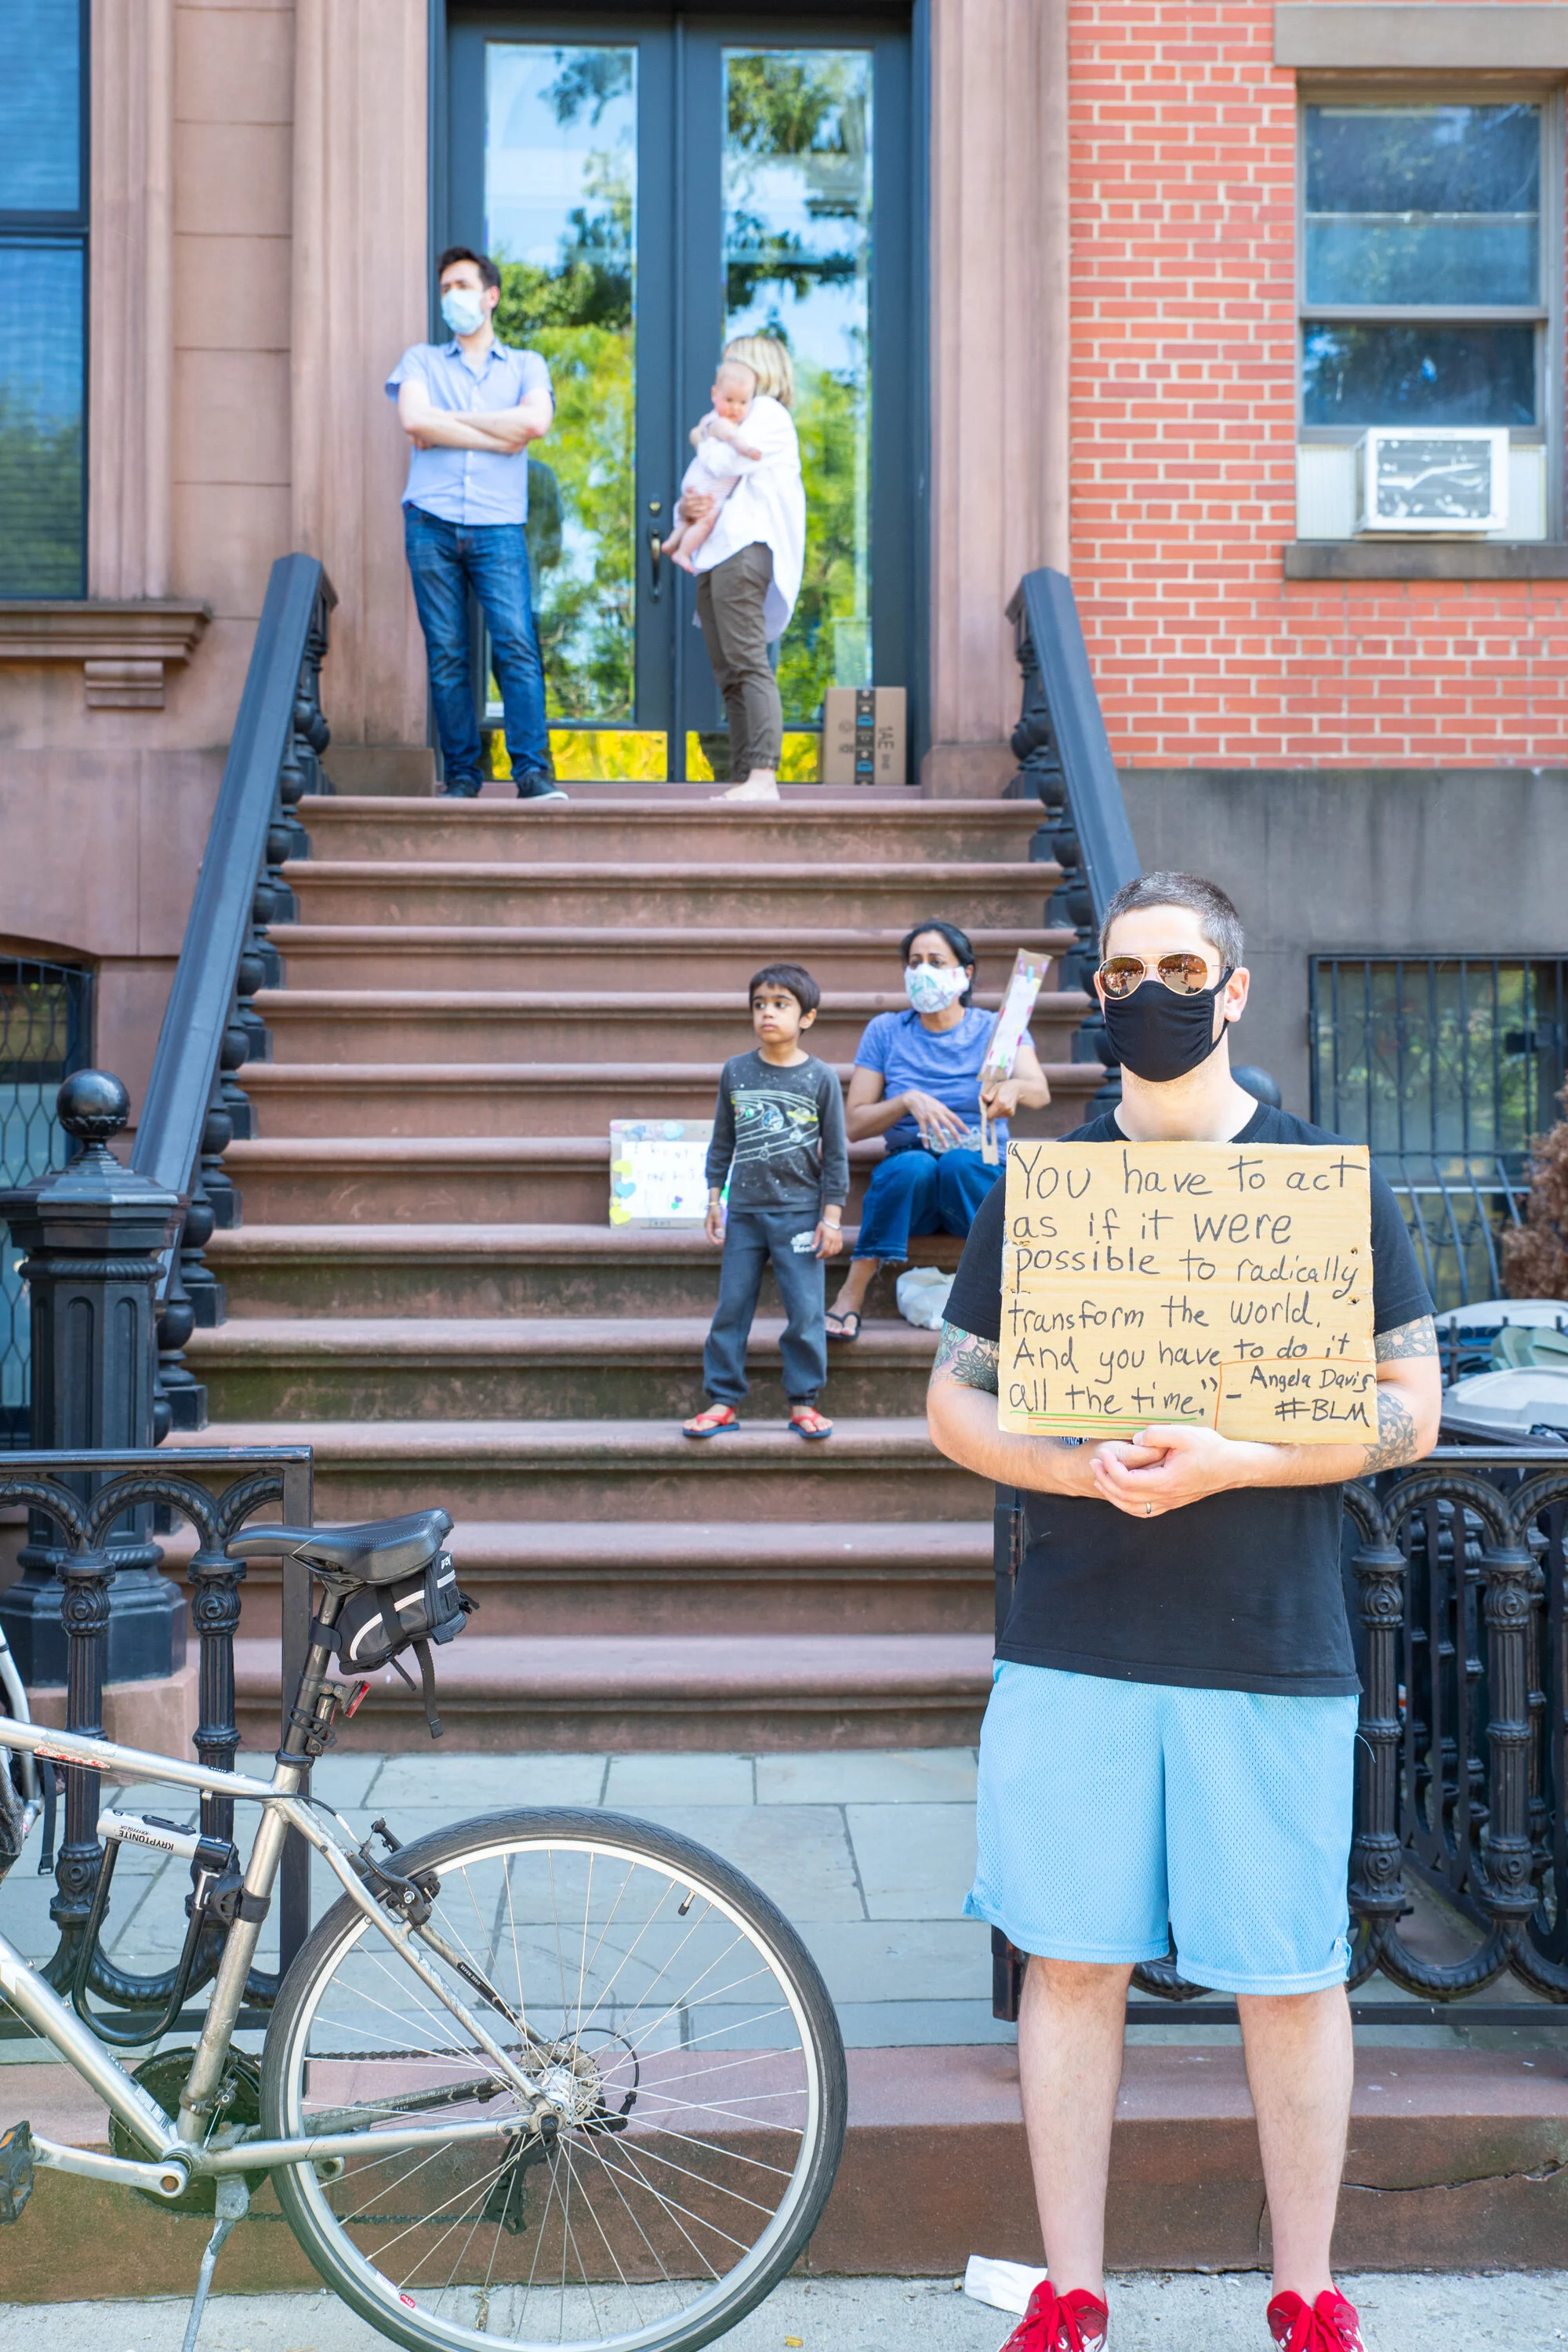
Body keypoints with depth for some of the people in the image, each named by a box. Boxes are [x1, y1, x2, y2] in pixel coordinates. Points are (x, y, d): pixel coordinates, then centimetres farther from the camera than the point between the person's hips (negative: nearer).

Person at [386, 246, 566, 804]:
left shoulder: (526, 365, 17)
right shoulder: (421, 360, 19)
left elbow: (535, 422, -5)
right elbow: (413, 420, -2)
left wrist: (446, 422, -1)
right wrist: (496, 437, -3)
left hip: (499, 527, -1)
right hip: (432, 523, 1)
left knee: (517, 645, -14)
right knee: (446, 653, -2)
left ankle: (532, 771, -15)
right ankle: (462, 774, 2)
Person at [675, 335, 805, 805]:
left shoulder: (768, 413, 4)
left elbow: (725, 461, -12)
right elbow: (703, 482, 23)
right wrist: (686, 507, -1)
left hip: (744, 550, -9)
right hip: (715, 556, 9)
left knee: (749, 663, -18)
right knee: (729, 676, 3)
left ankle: (763, 776, -26)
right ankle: (742, 779, 1)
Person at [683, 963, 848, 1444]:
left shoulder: (821, 1078, -3)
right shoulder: (736, 1071, 3)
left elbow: (836, 1152, 0)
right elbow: (722, 1140, 11)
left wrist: (831, 1216, -3)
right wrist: (714, 1199, 8)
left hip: (799, 1213, -2)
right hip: (743, 1211, 2)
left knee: (805, 1311, -1)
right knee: (731, 1308, 5)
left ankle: (803, 1403, 12)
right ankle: (723, 1401, 14)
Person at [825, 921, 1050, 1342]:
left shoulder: (995, 1029, 6)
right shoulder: (885, 1031, 8)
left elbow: (1041, 1093, -14)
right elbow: (854, 1125, 2)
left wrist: (1014, 1089, -38)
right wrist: (909, 1100, -18)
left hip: (983, 1179, -1)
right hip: (909, 1182, 1)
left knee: (960, 1163, -36)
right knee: (912, 1165, -35)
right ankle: (853, 1293, -29)